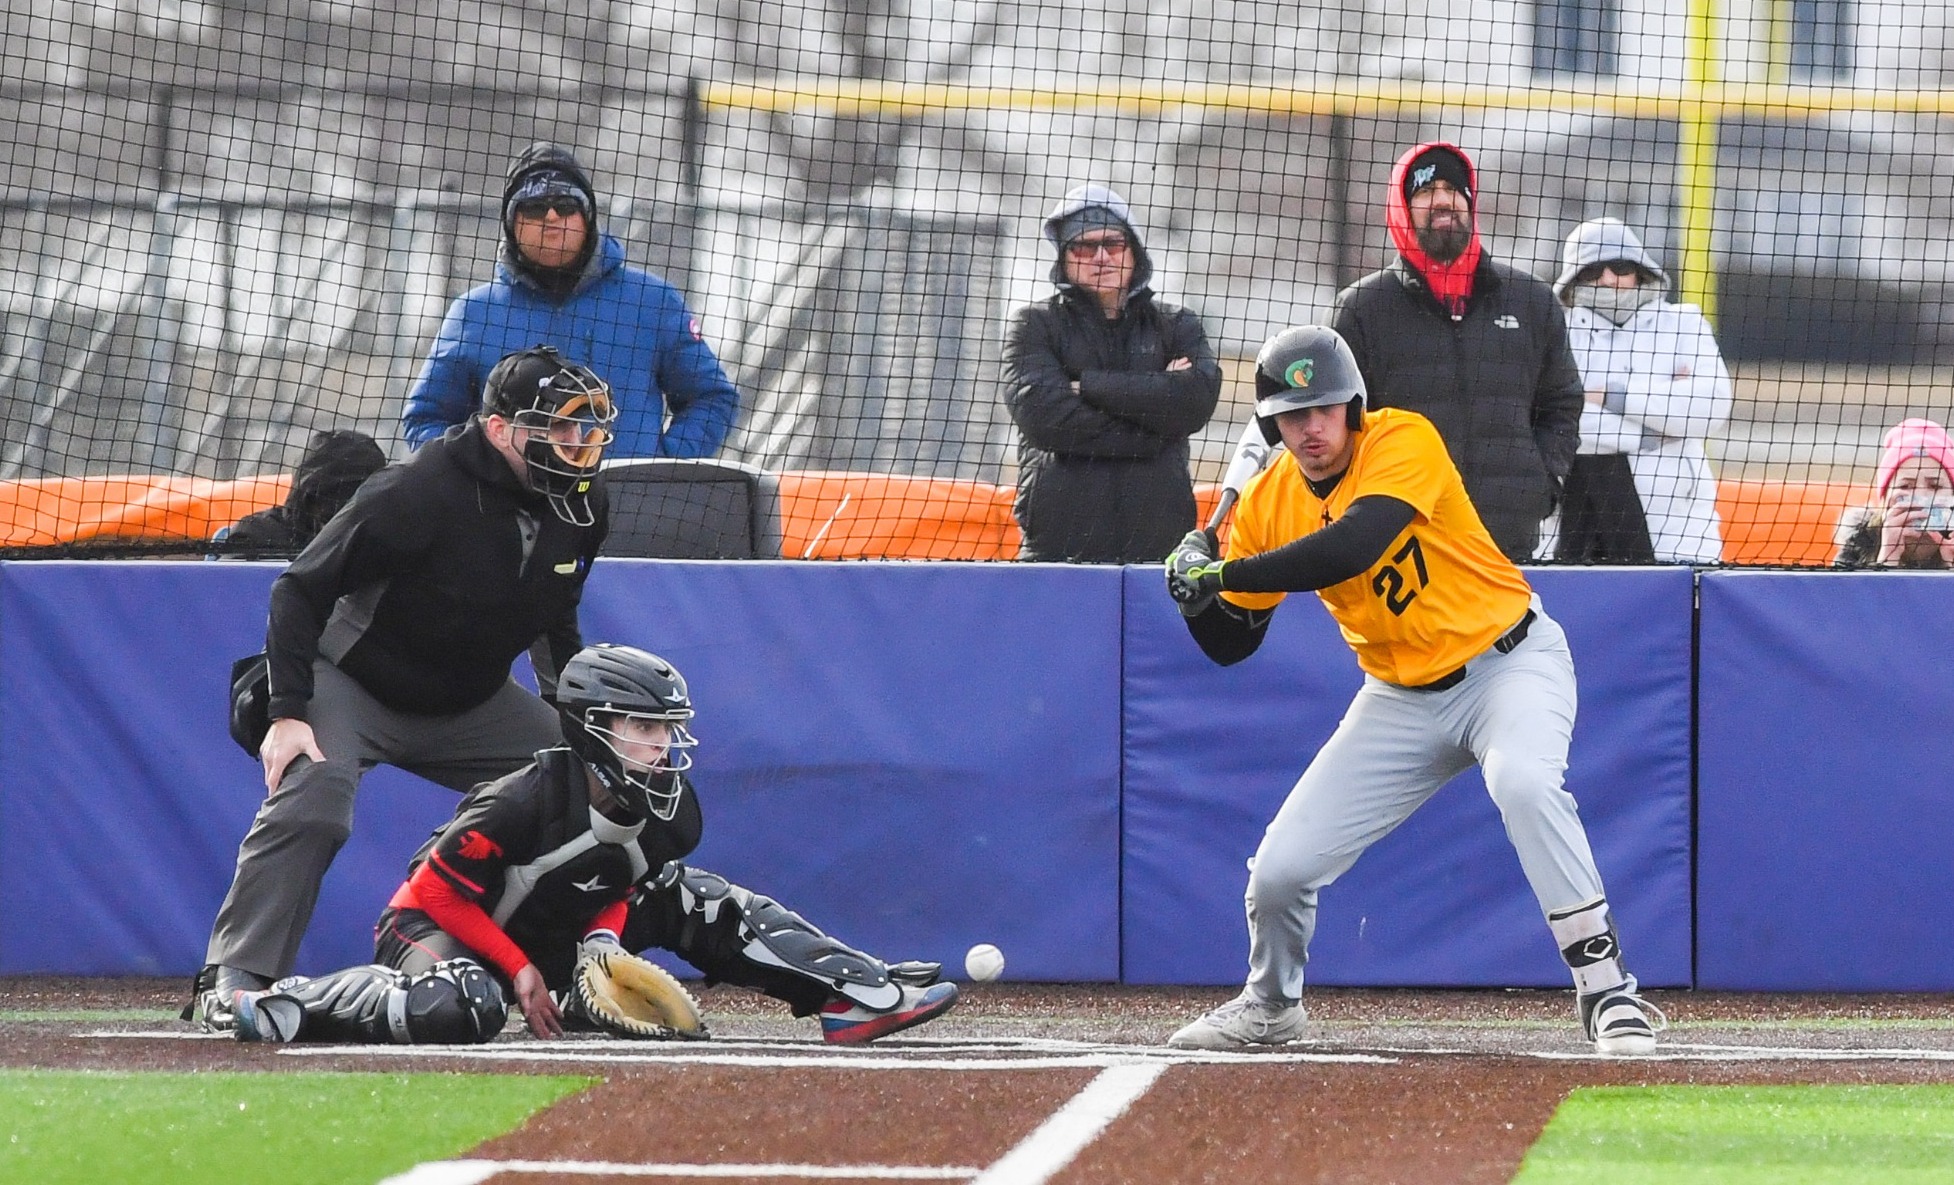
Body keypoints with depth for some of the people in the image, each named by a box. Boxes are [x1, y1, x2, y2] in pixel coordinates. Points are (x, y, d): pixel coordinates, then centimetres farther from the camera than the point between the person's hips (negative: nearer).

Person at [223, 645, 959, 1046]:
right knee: (464, 1010, -43)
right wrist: (519, 971, -21)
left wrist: (602, 939, -16)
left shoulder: (667, 813, -6)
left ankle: (855, 993, -3)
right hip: (435, 925, -8)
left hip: (556, 935, 8)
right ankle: (290, 1005, -23)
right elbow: (439, 891, -21)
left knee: (693, 902, 0)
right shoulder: (528, 801, -28)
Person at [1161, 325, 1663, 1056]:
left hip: (1510, 660, -5)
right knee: (1280, 869, -3)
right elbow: (1230, 644, 0)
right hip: (1401, 700, 5)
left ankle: (1608, 992, -29)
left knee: (1524, 782, -37)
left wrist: (1225, 574, -37)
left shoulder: (1403, 442, -21)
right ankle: (1269, 1005, 29)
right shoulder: (1266, 505, -4)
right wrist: (1196, 591, -22)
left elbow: (1352, 547, -37)